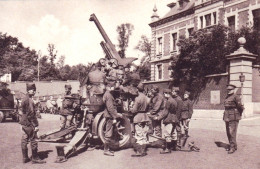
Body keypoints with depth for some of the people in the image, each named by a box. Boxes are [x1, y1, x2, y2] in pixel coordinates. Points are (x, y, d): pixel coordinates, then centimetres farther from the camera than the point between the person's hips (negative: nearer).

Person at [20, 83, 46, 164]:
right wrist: (36, 125, -17)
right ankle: (35, 158, 6)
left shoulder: (24, 99, 13)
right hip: (29, 124, -10)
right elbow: (31, 114, -20)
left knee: (24, 140, 11)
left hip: (24, 123, 10)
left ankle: (25, 158, 19)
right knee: (33, 141, -1)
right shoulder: (29, 100, -17)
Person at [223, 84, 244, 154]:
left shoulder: (236, 97, -10)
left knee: (232, 132, -9)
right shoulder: (227, 97, 14)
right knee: (228, 132, 12)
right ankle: (232, 145, 24)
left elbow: (241, 107, -12)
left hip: (233, 117, -8)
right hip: (227, 117, 8)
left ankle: (233, 147, -2)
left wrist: (238, 115, 0)